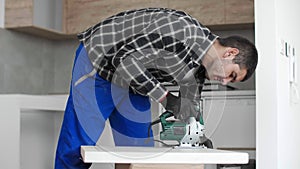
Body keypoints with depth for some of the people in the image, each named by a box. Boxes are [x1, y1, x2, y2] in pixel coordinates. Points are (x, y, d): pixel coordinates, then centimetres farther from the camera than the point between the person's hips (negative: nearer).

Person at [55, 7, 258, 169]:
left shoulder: (199, 70, -3)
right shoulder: (181, 30, -31)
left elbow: (188, 108, 8)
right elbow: (125, 60, -33)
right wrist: (165, 98, -31)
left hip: (131, 79, 8)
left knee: (140, 146, 3)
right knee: (80, 143, -8)